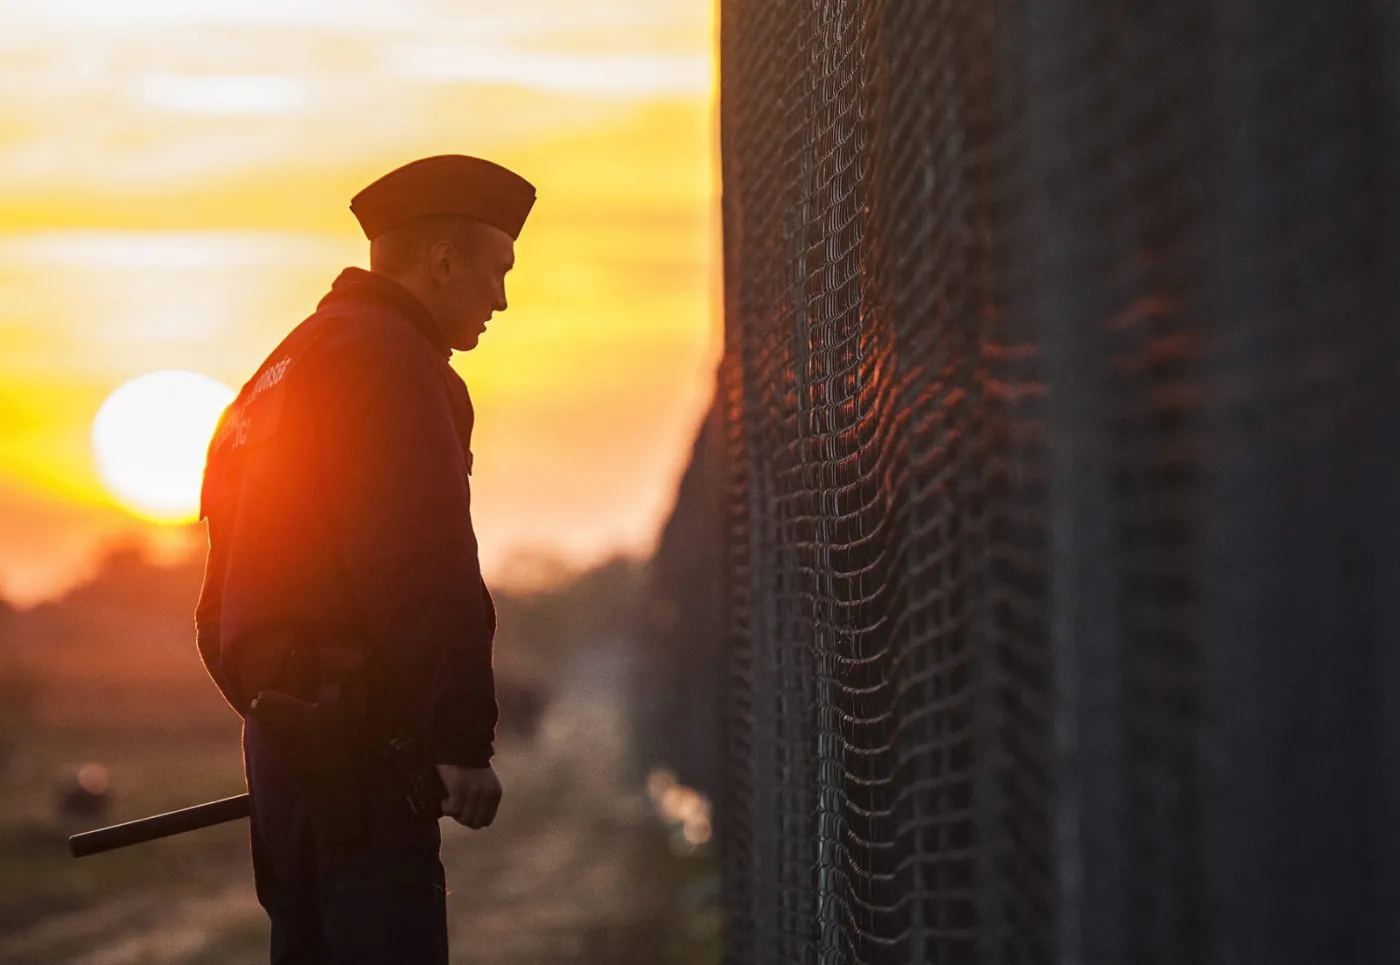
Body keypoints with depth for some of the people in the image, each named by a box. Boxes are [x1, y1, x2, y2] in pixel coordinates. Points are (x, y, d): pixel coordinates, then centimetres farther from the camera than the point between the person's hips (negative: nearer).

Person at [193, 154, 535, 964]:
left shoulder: (287, 365, 22)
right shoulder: (390, 359, -11)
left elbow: (228, 587, 25)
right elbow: (423, 567, -20)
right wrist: (465, 740, -20)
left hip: (283, 727, 10)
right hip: (357, 737, -10)